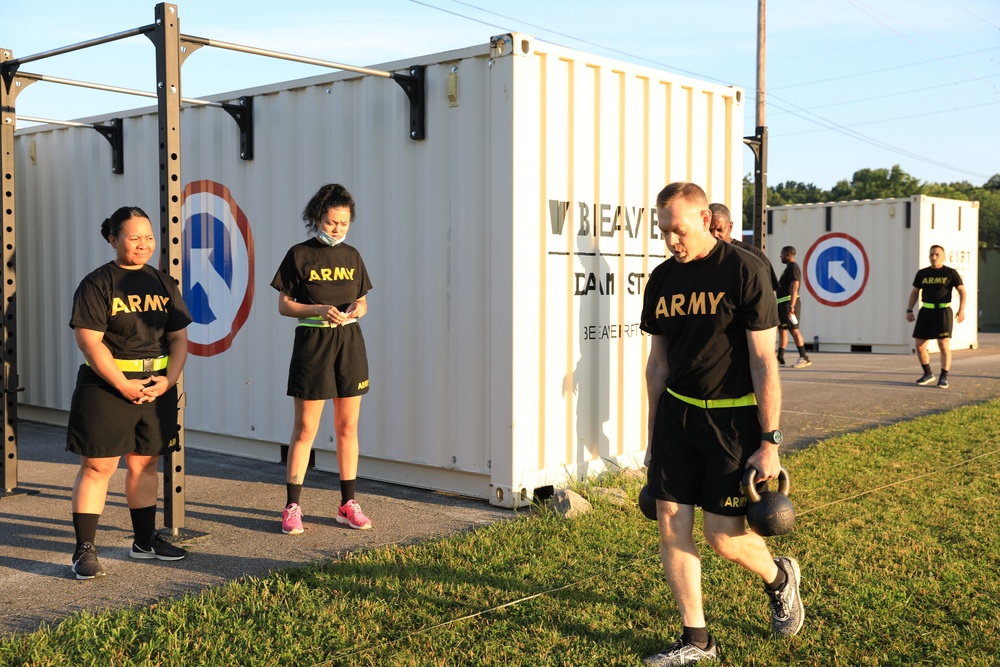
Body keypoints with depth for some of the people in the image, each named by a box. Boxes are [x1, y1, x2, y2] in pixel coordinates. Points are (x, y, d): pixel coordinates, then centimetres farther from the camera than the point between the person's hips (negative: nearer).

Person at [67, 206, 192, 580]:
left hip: (157, 387, 5)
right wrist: (124, 385, -18)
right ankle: (85, 551, 3)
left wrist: (168, 380, -7)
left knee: (145, 464, 13)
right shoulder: (97, 284, -6)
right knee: (98, 466, -4)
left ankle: (145, 541, 25)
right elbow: (89, 341, -13)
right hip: (106, 386, -5)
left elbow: (179, 338, 9)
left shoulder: (164, 284, 10)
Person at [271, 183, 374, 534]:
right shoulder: (299, 255, -3)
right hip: (313, 343, -4)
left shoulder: (351, 256, 9)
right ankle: (292, 507, 7)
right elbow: (284, 305, -3)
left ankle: (348, 504, 17)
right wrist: (319, 310, -18)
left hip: (350, 342, 4)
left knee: (348, 426, 8)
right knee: (305, 428, -1)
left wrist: (358, 308, -8)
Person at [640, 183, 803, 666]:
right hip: (676, 413, 5)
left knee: (723, 533, -4)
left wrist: (769, 443, -13)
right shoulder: (661, 280, 6)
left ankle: (780, 578, 30)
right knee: (671, 527, 2)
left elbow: (764, 362, -11)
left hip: (732, 416, -5)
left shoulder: (743, 272, -11)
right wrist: (652, 438, 15)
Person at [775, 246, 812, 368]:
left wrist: (791, 306, -26)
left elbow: (794, 287, -20)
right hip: (783, 303, 10)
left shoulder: (793, 267, -11)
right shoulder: (788, 267, 20)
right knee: (782, 330, 10)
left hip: (789, 303, -10)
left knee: (793, 329, -13)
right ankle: (780, 358, 14)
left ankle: (804, 358, -13)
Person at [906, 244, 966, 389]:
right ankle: (928, 374, 19)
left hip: (943, 311, -4)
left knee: (944, 345, -9)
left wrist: (961, 310, -17)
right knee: (919, 345, 1)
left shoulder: (951, 273, -1)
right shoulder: (922, 273, 8)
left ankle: (943, 377, 1)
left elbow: (962, 291, -4)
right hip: (926, 312, 4)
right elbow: (915, 292, 15)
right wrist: (909, 310, 6)